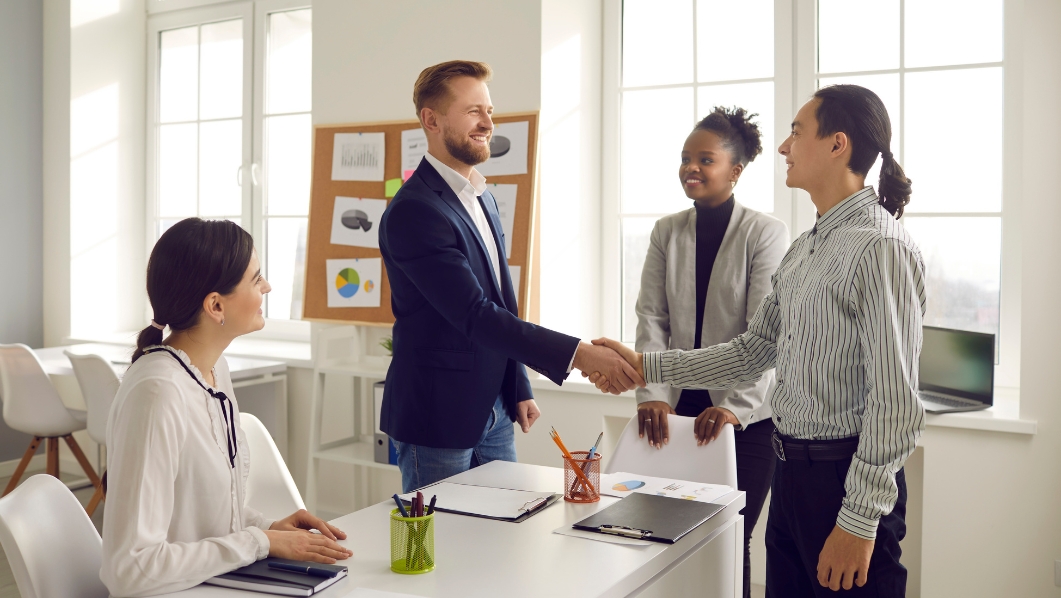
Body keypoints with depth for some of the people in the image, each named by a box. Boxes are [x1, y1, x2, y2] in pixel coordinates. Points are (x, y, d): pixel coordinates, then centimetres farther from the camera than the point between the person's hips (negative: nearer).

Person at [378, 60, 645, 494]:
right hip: (437, 415, -8)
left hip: (494, 410, 9)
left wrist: (519, 387, 18)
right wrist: (579, 355, -28)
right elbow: (475, 316, -25)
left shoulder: (481, 197, 12)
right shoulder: (413, 211, -19)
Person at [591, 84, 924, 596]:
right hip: (790, 472, 8)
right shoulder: (804, 249, 12)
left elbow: (895, 404, -19)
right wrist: (645, 366, 9)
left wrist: (860, 520, -19)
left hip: (846, 479, -8)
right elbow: (752, 352, 14)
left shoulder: (880, 247, -16)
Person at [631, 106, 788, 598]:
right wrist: (652, 394, -13)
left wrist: (735, 405, -23)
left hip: (747, 415, -3)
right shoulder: (666, 233, 6)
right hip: (681, 408, 4)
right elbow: (651, 319, 0)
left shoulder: (766, 234, -6)